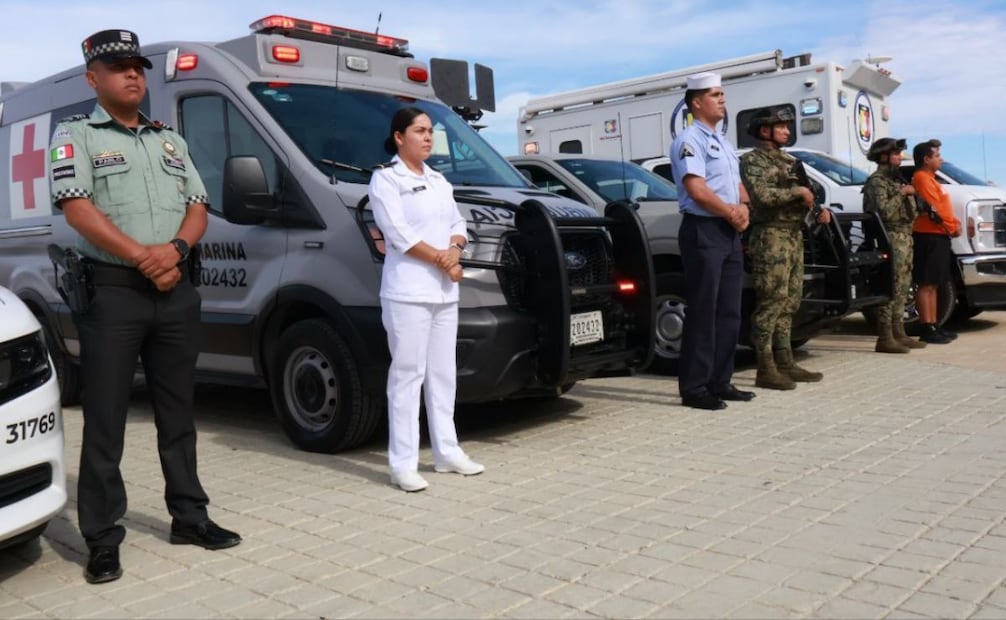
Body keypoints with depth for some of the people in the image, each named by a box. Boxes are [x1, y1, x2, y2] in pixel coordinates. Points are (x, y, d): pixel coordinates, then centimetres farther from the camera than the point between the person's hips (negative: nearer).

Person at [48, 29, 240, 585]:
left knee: (177, 414, 12)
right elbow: (76, 208, -11)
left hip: (175, 291, 5)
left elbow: (198, 207, 11)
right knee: (104, 422, -1)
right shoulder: (75, 135, 2)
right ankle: (102, 539, 8)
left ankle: (189, 517, 23)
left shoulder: (171, 141, 17)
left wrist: (175, 250, -9)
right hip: (111, 291, -5)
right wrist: (141, 257, -18)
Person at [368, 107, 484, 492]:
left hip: (444, 291, 8)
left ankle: (447, 452, 21)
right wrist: (440, 258, -13)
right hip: (407, 292, -8)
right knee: (407, 375, -7)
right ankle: (403, 464, -3)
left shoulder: (438, 180, 19)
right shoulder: (385, 178, -4)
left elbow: (457, 224, 15)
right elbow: (398, 233, -14)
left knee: (443, 373, 12)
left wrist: (454, 250, -6)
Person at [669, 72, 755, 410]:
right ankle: (694, 388, -4)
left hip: (730, 232, 9)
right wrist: (732, 213, -8)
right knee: (702, 313, -8)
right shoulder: (689, 140, -9)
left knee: (729, 312, 10)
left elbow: (737, 184, 22)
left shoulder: (723, 142, 20)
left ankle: (720, 382, 18)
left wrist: (743, 208, 0)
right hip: (703, 231, -9)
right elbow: (697, 190, -19)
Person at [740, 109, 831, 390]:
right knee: (771, 303, -10)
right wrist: (798, 191, -12)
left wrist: (819, 209, 7)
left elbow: (804, 196, 26)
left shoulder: (788, 160, 22)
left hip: (794, 236, 9)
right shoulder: (753, 161, -5)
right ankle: (765, 370, -8)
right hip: (771, 237, -9)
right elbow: (762, 195, -21)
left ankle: (785, 362, 17)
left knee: (789, 302, 10)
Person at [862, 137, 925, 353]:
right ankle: (885, 338, -11)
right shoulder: (877, 181, -9)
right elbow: (884, 211, -22)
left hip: (904, 238, 10)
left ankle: (899, 334, 18)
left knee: (902, 289, 12)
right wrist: (902, 193, -15)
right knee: (891, 289, -12)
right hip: (891, 240, -10)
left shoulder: (895, 179, 22)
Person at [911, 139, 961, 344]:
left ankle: (933, 327, 15)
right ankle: (928, 330, -10)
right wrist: (952, 227, -9)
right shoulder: (922, 178, -11)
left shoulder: (929, 178, 21)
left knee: (933, 284, 11)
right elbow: (933, 209, -17)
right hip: (929, 236, -11)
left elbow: (942, 206, 21)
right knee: (927, 284, -10)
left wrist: (954, 223, 6)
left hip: (937, 235, 11)